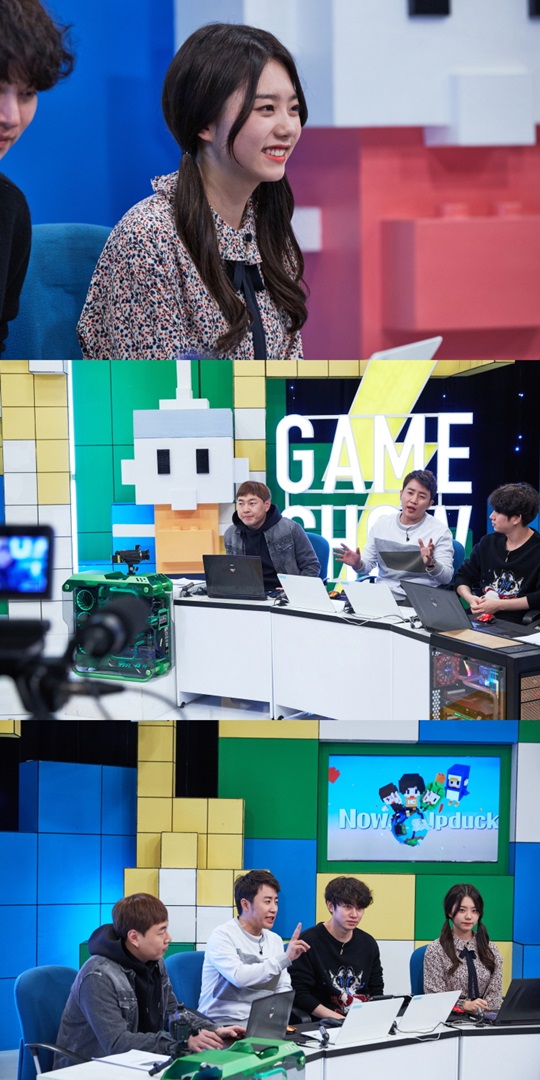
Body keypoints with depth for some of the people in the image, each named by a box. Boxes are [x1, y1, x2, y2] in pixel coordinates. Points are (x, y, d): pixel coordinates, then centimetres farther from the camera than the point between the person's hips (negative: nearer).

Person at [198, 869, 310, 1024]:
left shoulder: (275, 940, 16)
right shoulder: (222, 936, -6)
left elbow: (284, 988, 16)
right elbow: (239, 976, -23)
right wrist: (284, 958, -22)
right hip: (223, 1023, -7)